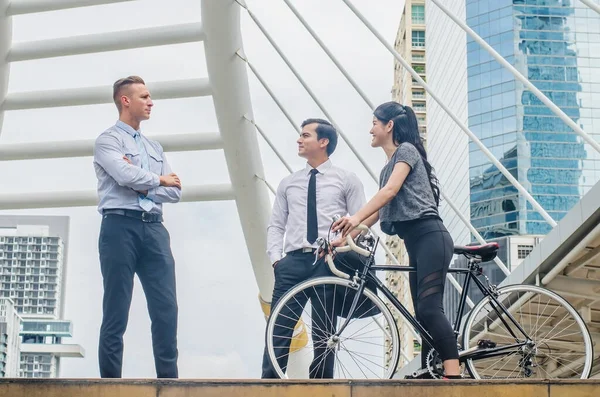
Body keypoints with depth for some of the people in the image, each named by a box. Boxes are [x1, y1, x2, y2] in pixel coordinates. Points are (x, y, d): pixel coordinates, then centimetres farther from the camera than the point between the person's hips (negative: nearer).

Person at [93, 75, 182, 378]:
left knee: (166, 308, -2)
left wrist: (143, 186, -4)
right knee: (116, 311, -4)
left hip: (154, 229, 6)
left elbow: (174, 192, 13)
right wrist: (159, 180, 2)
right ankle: (110, 382, -1)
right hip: (120, 226, -6)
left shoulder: (155, 148, 23)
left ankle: (168, 380, 0)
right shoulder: (108, 140, 4)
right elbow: (127, 175, -15)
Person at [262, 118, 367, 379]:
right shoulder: (288, 183, 18)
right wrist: (275, 259, -1)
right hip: (293, 261, 2)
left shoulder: (346, 180, 9)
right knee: (278, 329, -7)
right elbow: (275, 226, 14)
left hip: (328, 262, -2)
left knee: (324, 334, 2)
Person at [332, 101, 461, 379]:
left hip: (430, 238, -10)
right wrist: (344, 238, 15)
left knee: (429, 307, -23)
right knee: (422, 314, 3)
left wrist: (355, 217, -28)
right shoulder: (389, 167, 24)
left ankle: (454, 375, -32)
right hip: (415, 245, 10)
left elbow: (391, 190, -18)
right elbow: (377, 212, 22)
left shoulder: (407, 150, -2)